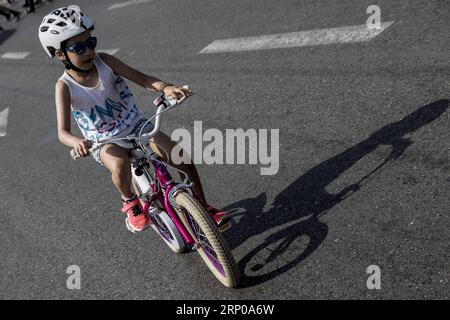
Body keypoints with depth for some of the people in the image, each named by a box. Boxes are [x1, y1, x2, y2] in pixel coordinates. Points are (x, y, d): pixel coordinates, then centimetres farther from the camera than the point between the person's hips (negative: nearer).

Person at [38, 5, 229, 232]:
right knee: (120, 166, -38)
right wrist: (78, 143, -45)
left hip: (136, 127, 2)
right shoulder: (65, 86, -14)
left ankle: (204, 208, 7)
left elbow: (142, 78, -15)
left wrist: (165, 87, -36)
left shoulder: (104, 61, -9)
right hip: (105, 142, -2)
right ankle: (129, 201, -4)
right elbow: (62, 132, -21)